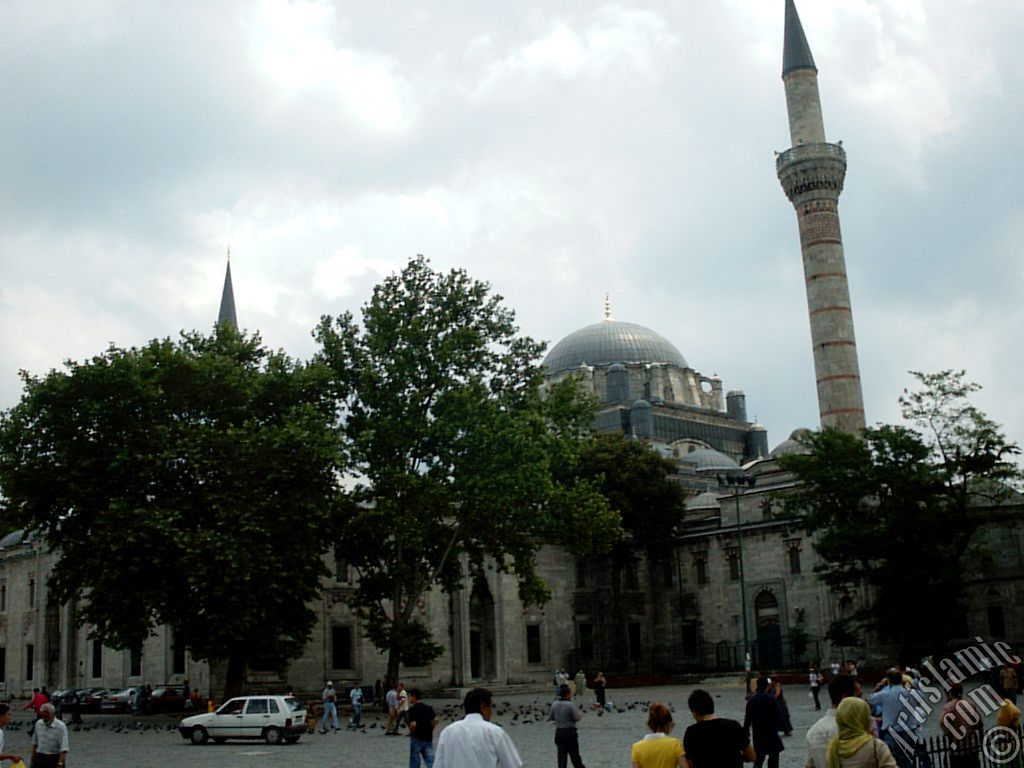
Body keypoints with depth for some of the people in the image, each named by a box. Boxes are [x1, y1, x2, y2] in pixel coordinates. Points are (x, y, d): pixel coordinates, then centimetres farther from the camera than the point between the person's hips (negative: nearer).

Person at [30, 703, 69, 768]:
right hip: (40, 759, 5)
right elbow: (34, 743, 14)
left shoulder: (60, 726, -15)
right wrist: (33, 760, 12)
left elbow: (63, 749, -19)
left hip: (54, 760, -5)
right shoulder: (38, 724, 3)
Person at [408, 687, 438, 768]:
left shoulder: (412, 709, -12)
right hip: (428, 738, 5)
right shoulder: (429, 708, 6)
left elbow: (413, 724, -22)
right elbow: (435, 720, 0)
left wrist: (410, 733, -4)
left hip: (417, 738, -5)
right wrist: (430, 730, 11)